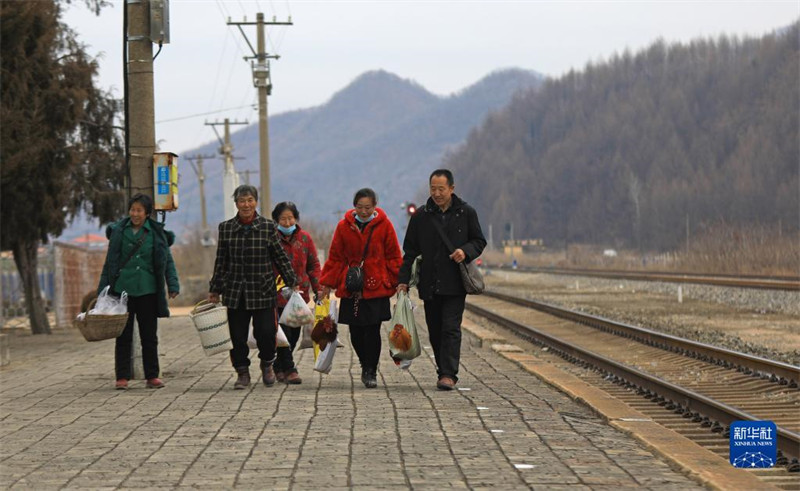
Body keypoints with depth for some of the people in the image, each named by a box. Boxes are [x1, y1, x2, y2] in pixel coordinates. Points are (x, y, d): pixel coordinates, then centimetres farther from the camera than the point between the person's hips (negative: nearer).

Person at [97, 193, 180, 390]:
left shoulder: (157, 233, 4)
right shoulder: (118, 231, 4)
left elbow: (167, 261, 6)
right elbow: (110, 262, 9)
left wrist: (173, 285, -5)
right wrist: (103, 288, 5)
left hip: (147, 291, 0)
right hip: (122, 290, 0)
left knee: (149, 335, 5)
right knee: (123, 335, 1)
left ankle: (152, 376, 10)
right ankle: (122, 377, 4)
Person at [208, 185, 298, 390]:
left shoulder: (268, 227, 1)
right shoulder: (226, 228, 4)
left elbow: (281, 257, 6)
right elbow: (221, 262, 9)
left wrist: (292, 283, 4)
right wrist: (215, 290, 9)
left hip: (263, 290, -1)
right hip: (235, 292, 1)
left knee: (266, 332, -3)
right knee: (237, 334, 2)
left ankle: (267, 365, 24)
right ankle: (242, 373, 17)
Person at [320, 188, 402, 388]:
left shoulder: (384, 225, 0)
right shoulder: (344, 226, 3)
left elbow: (394, 257, 6)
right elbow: (335, 257, 9)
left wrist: (398, 282, 1)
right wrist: (327, 283, 7)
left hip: (376, 287, -2)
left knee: (372, 330, -7)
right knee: (356, 332, 4)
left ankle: (371, 372, 4)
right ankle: (366, 367, 25)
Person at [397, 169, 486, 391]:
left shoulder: (466, 213, 3)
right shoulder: (421, 216, 7)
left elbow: (479, 241, 10)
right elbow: (410, 251, 9)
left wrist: (466, 251, -12)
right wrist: (404, 280, 0)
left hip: (455, 283, -3)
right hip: (429, 284, 3)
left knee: (451, 328, -12)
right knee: (435, 331, 6)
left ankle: (448, 374, -15)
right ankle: (445, 371, 17)